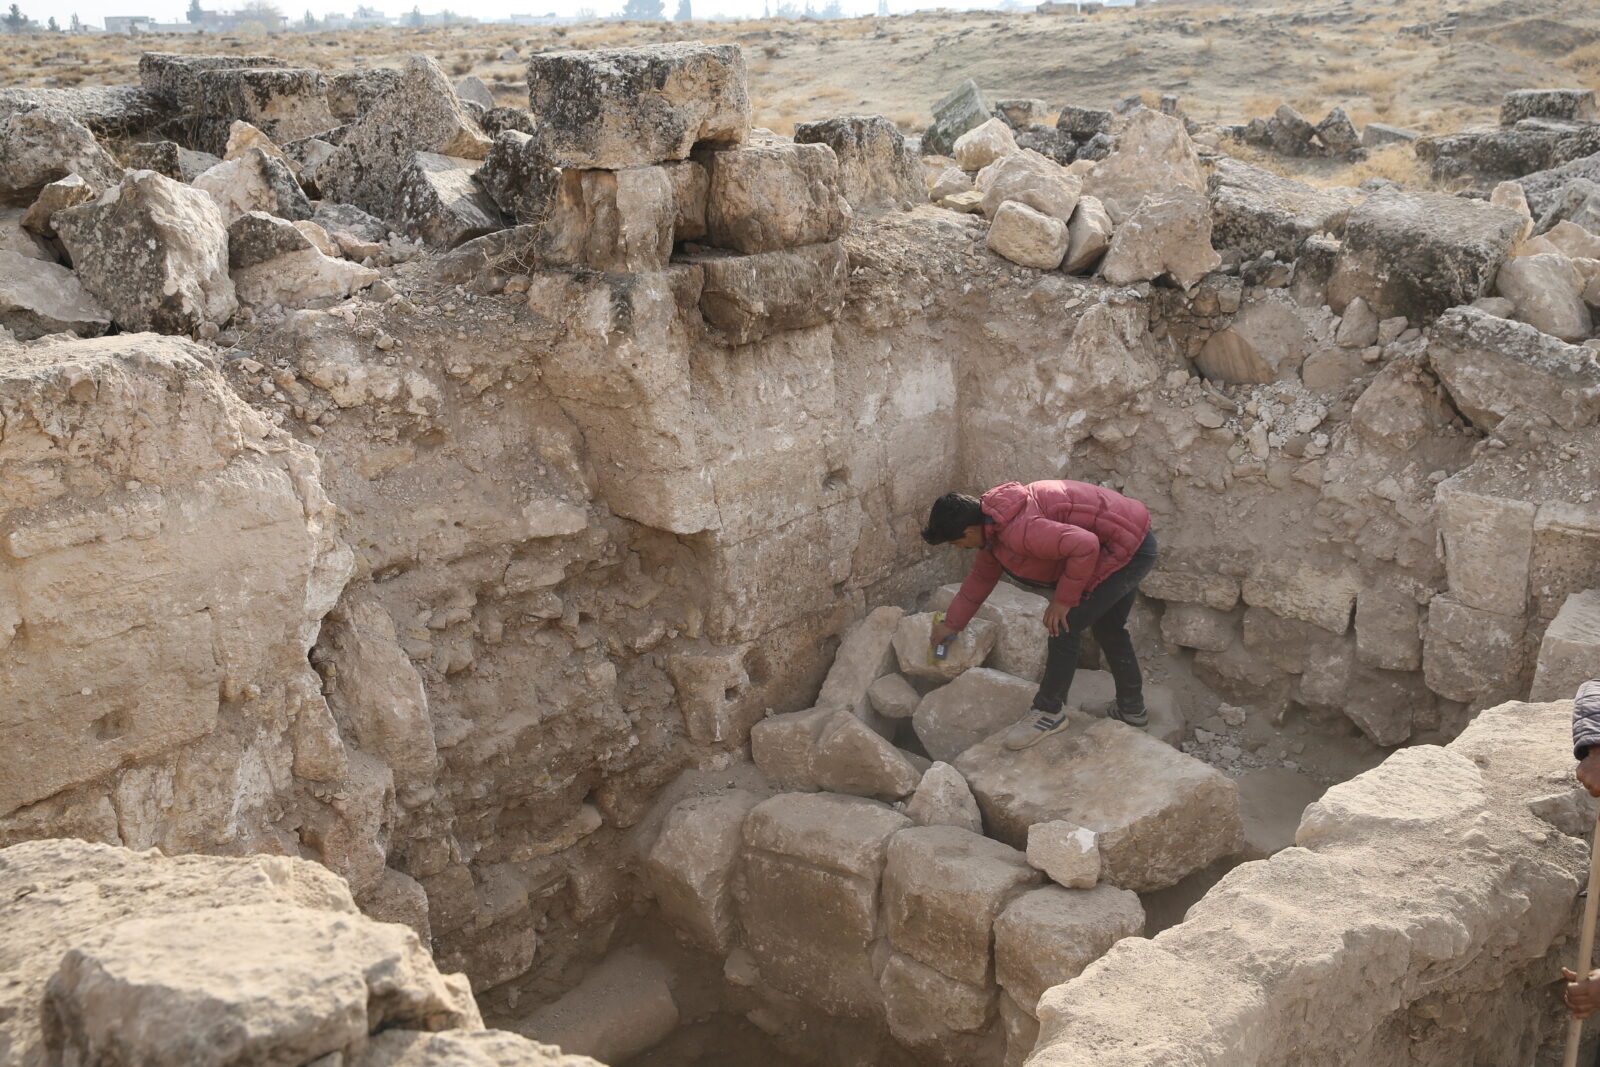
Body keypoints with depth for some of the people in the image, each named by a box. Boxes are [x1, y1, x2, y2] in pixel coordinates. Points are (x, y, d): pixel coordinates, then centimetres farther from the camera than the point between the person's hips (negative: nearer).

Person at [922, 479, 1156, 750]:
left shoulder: (1018, 531, -31)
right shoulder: (993, 525, 3)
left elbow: (1085, 545, -37)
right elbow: (982, 575, 19)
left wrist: (1064, 599, -23)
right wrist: (952, 623, 26)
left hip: (1126, 550, -11)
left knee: (1064, 626, -8)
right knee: (1109, 629, 25)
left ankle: (1049, 711, 7)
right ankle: (1131, 708, 42)